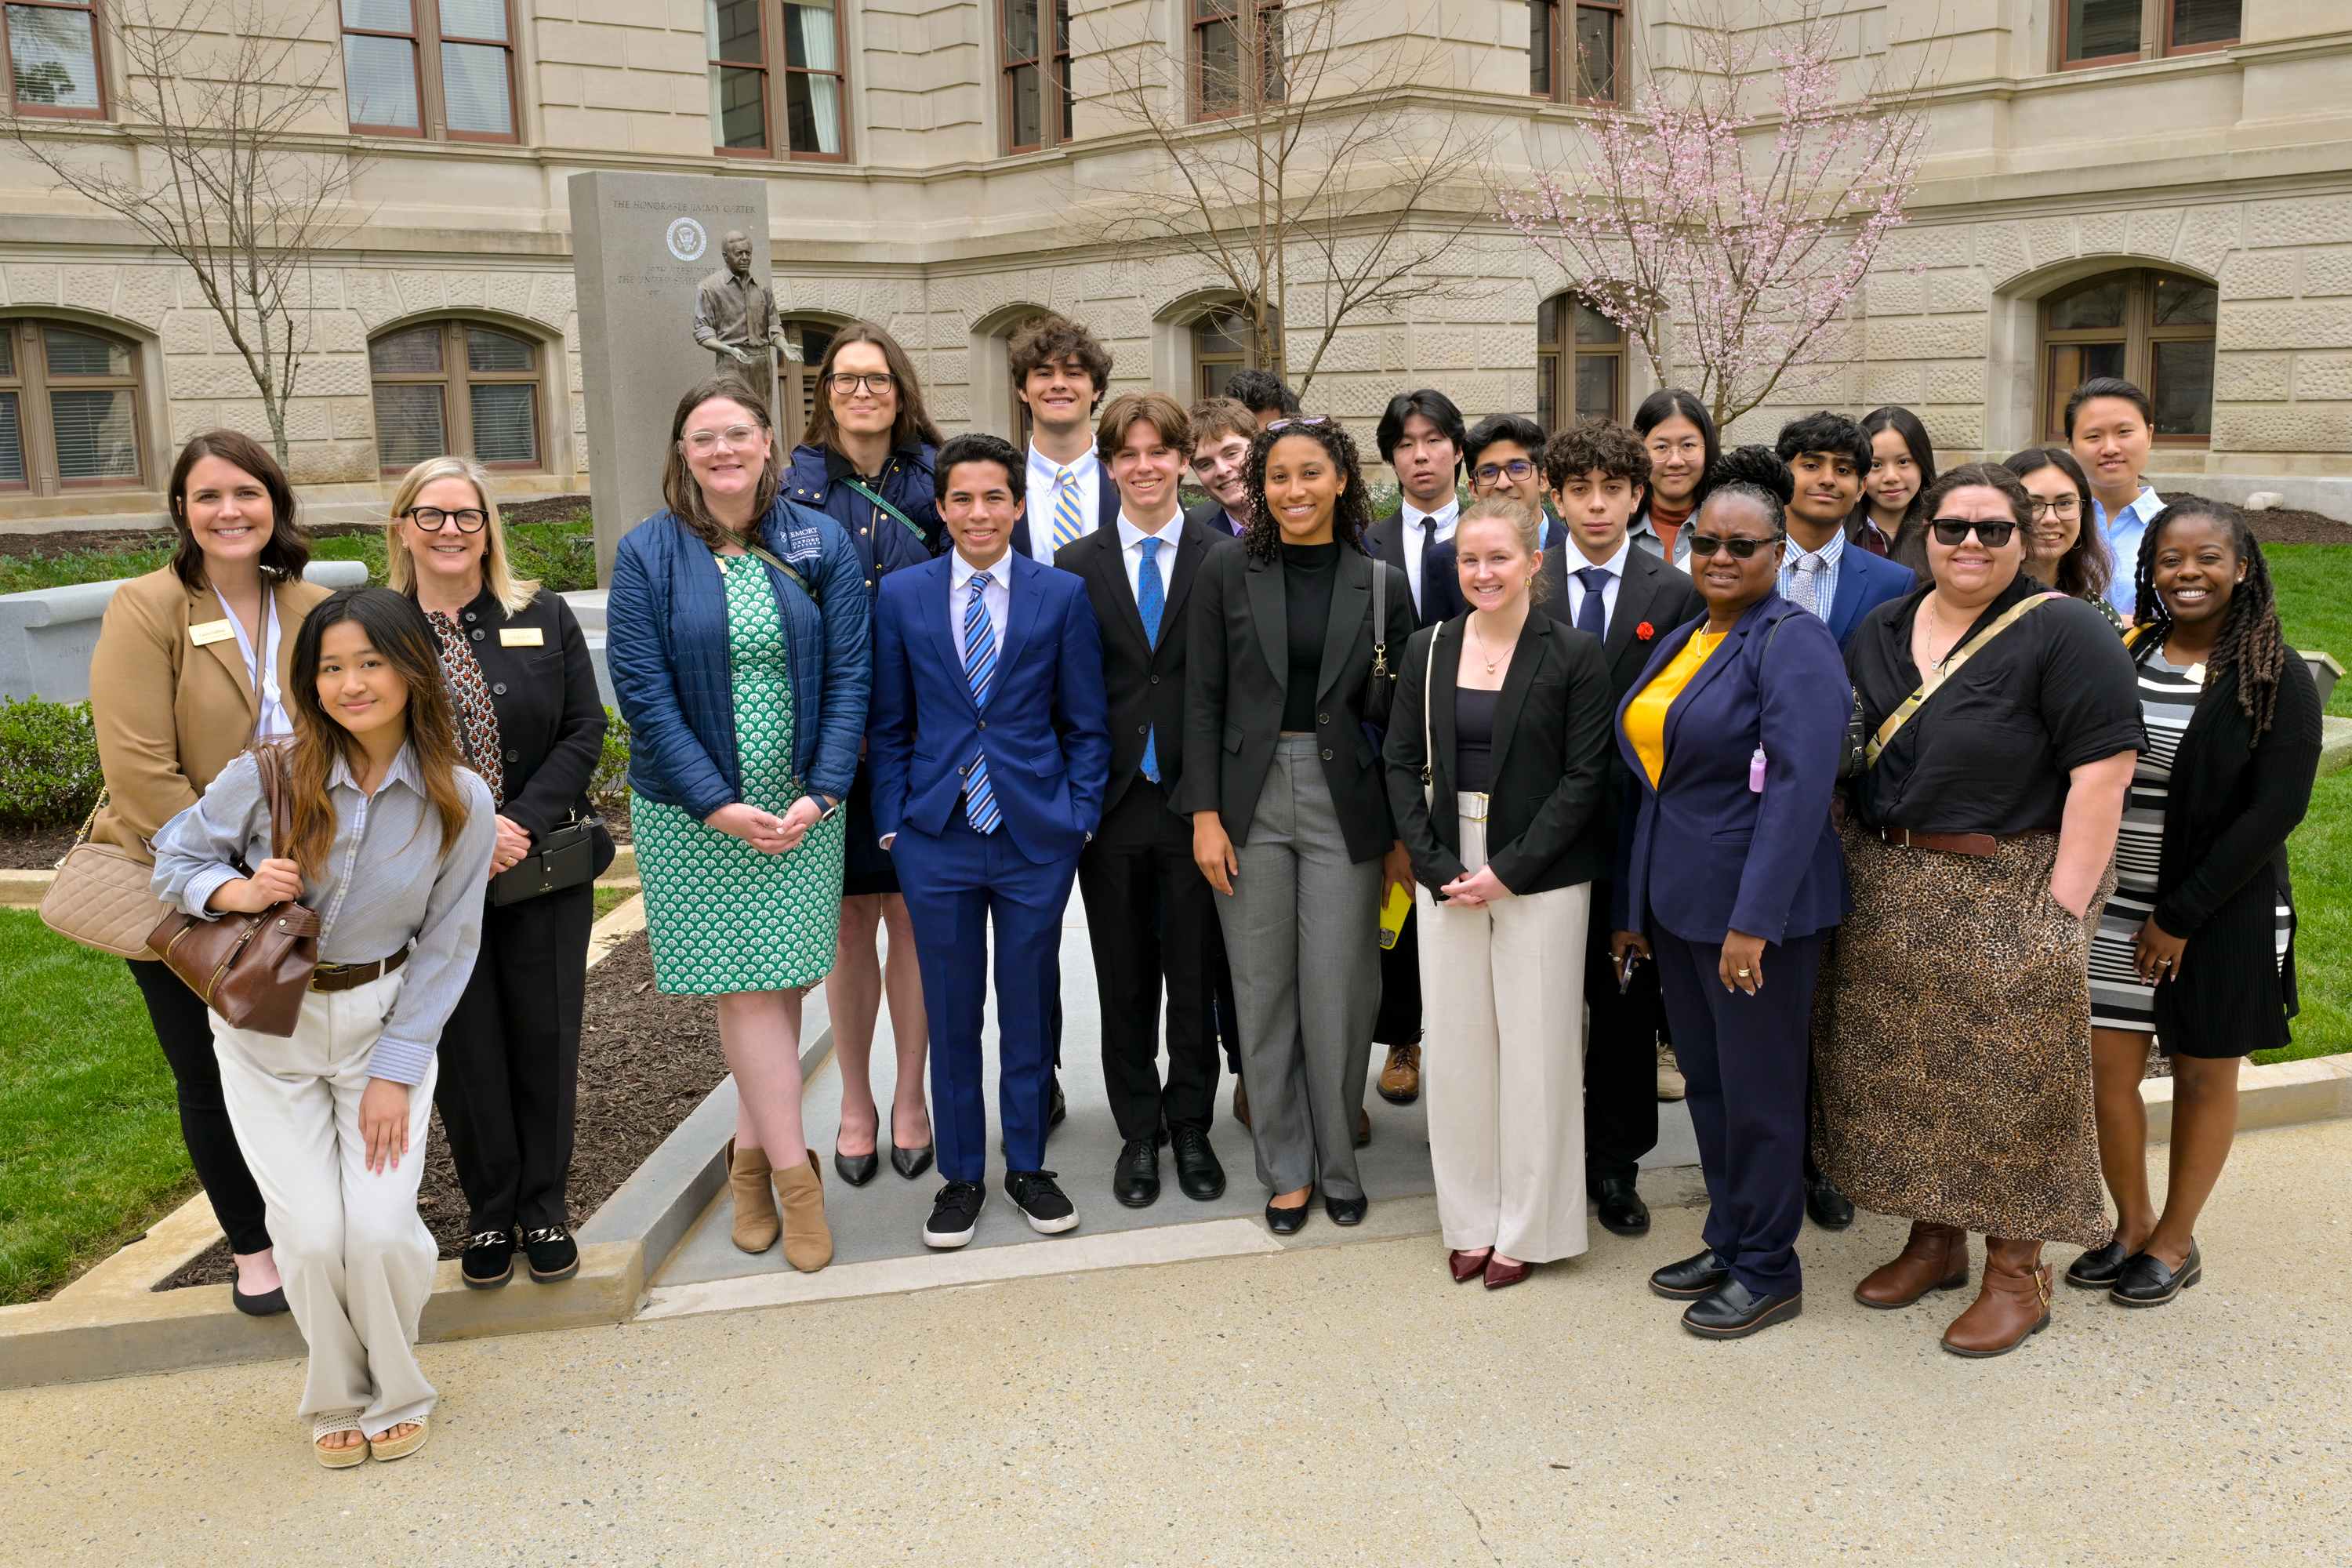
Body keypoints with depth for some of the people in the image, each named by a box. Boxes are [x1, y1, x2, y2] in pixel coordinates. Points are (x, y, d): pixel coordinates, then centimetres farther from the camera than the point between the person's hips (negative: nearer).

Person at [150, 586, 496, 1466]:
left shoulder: (460, 801, -12)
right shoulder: (268, 777, -15)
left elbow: (447, 945, -6)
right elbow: (176, 856, 2)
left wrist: (396, 1070, -8)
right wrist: (235, 890, -21)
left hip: (386, 1020, 0)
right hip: (268, 1027, 0)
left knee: (382, 1229, -11)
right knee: (313, 1235, -7)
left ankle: (395, 1390, 19)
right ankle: (337, 1397, 23)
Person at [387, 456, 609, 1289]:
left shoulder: (543, 617, 3)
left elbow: (584, 731, -1)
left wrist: (525, 823, -14)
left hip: (548, 868, 1)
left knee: (545, 1039, 7)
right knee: (464, 1048, 7)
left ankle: (545, 1208, 23)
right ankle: (489, 1213, 24)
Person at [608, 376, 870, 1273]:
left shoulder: (821, 545, 1)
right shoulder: (647, 555, -2)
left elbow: (848, 674, -1)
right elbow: (643, 690, -6)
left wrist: (818, 795, -11)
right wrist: (717, 803, -14)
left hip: (802, 807, 2)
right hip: (693, 815, -1)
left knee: (781, 982, 5)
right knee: (746, 990, -1)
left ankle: (751, 1155, 22)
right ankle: (794, 1176, 8)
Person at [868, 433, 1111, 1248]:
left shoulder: (1063, 594, 1)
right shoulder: (901, 595, 3)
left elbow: (1085, 723, 4)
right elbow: (888, 724, 6)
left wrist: (1080, 818, -3)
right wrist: (893, 822, 0)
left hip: (1037, 835, 0)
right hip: (936, 839, 1)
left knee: (1029, 1008, 10)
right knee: (950, 1014, 9)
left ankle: (1026, 1165, 27)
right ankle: (961, 1173, 24)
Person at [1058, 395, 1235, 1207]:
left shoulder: (1226, 559, 1)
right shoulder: (1075, 567, 4)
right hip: (1111, 801, 1)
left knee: (1196, 974, 8)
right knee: (1125, 980, 10)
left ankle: (1190, 1127, 24)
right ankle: (1139, 1133, 25)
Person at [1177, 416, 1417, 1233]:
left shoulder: (1378, 582, 1)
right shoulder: (1227, 573, 2)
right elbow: (1203, 700, 2)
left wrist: (1402, 834, 1)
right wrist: (1205, 814, -5)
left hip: (1344, 802, 0)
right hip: (1250, 799, 1)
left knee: (1340, 993, 3)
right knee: (1263, 990, 7)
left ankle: (1338, 1164, 23)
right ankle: (1286, 1169, 22)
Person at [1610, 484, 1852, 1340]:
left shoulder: (1793, 643, -12)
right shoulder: (1678, 643, 12)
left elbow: (1800, 788, -21)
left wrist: (1753, 920, -25)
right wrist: (1631, 908, 15)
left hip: (1752, 904, -8)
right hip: (1676, 905, 8)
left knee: (1757, 1091, 4)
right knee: (1706, 1083, 17)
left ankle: (1769, 1270, 20)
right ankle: (1728, 1242, 32)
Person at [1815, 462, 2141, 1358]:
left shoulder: (2063, 633, -9)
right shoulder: (1882, 631, 10)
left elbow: (2103, 769, -15)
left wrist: (2063, 904, -19)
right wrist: (1856, 869, 7)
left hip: (2009, 895, -6)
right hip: (1889, 896, 6)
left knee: (2007, 1080, 1)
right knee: (1904, 1071, 12)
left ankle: (2016, 1272, 16)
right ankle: (1933, 1240, 29)